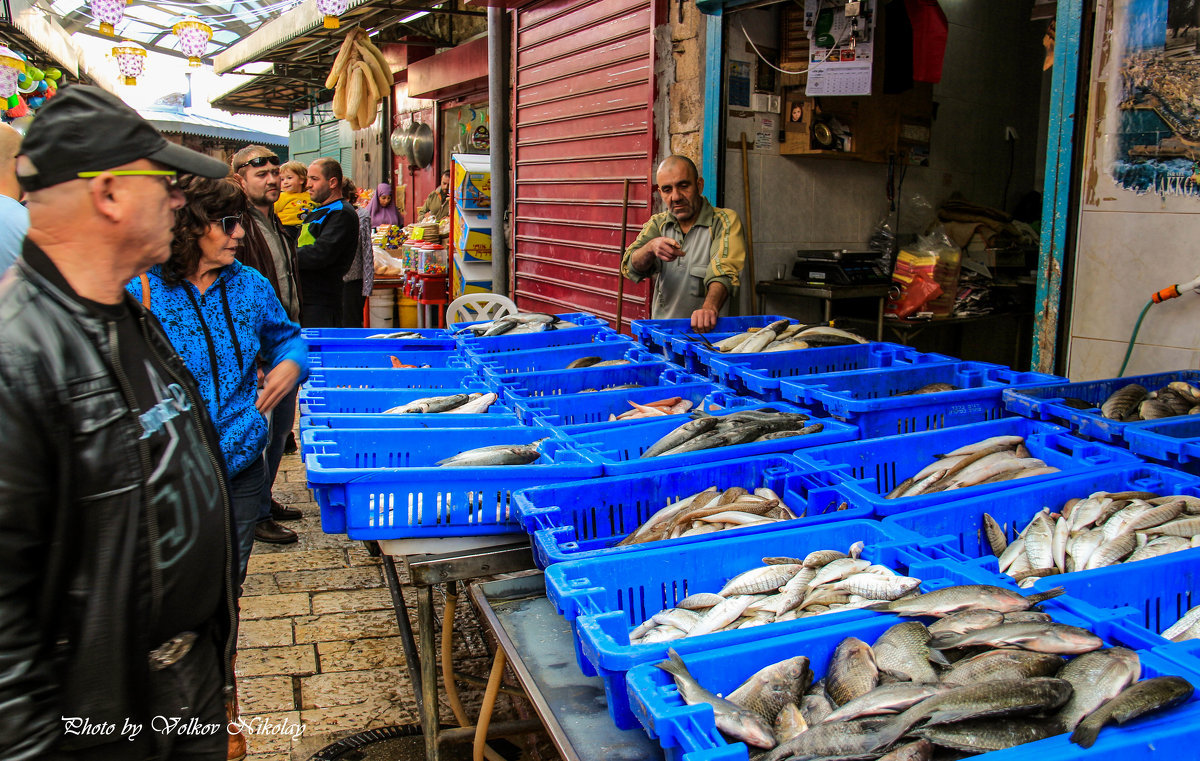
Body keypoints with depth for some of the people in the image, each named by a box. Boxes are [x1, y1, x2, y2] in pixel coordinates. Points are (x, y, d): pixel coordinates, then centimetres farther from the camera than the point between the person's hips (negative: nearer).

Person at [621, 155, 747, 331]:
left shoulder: (725, 221, 0)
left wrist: (710, 307, -36)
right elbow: (631, 267, 0)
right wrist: (651, 248, -22)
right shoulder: (657, 224, 13)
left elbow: (724, 272, -16)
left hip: (706, 332, -4)